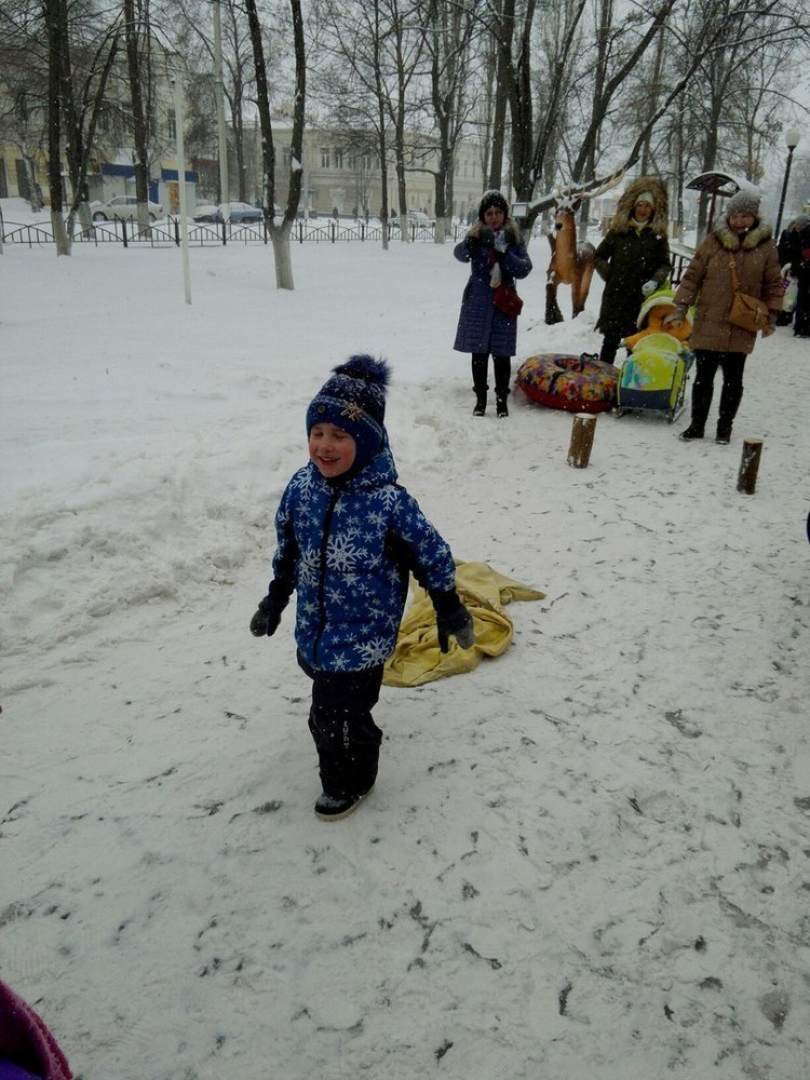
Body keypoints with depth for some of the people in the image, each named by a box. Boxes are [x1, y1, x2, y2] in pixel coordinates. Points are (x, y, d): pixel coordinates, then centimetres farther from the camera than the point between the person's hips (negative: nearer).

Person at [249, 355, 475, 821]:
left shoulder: (390, 501, -25)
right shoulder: (303, 486, -9)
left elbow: (434, 557, -11)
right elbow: (288, 549, 9)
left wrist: (451, 613, -1)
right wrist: (275, 599, 17)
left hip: (363, 634, -5)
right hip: (314, 627, 6)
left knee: (336, 716, 3)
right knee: (328, 693, 24)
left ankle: (350, 782, 33)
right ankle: (355, 738, 56)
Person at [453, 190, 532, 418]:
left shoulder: (514, 238, 4)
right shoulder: (476, 235, 1)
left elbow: (524, 269, -5)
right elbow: (460, 254, -20)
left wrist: (504, 254, -20)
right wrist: (474, 242, -41)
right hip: (478, 302, 0)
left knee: (501, 353, 2)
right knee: (479, 352, 3)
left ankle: (502, 399, 14)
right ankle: (480, 398, 15)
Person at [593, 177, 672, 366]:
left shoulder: (658, 235, 5)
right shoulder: (618, 231, 5)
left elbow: (665, 264, 6)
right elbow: (599, 256, 11)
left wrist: (655, 281, -12)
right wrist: (610, 275, -1)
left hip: (642, 299, 0)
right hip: (616, 296, 0)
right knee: (610, 341, 3)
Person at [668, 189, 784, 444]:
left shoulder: (765, 246, 3)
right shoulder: (713, 241, 0)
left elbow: (773, 284, 8)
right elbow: (693, 276, 2)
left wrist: (772, 317, 4)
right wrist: (681, 308, -3)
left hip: (741, 328, 1)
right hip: (709, 324, 0)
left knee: (733, 379, 8)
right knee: (703, 377, 4)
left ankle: (725, 427, 20)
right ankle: (697, 424, 16)